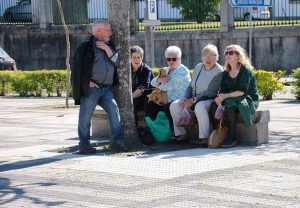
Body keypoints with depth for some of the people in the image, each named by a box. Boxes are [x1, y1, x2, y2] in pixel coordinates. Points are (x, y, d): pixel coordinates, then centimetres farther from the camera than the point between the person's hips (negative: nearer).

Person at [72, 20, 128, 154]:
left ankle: (117, 141, -3)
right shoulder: (86, 47, -1)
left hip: (106, 88, 6)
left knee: (114, 110, -6)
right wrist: (87, 81, -11)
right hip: (91, 87, -6)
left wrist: (107, 49, -3)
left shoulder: (109, 46, 19)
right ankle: (84, 144, 4)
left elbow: (116, 62, 8)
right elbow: (77, 67, -5)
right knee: (86, 116, -4)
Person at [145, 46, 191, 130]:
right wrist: (159, 80, -11)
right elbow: (153, 82, 13)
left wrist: (160, 86, -1)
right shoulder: (166, 70, 18)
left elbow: (172, 86, -18)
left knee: (168, 107, -33)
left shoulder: (182, 71, -7)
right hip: (167, 100, 8)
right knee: (150, 106, -4)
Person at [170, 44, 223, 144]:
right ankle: (181, 134, -3)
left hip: (210, 100, -7)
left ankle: (204, 137, -37)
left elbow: (211, 92, -18)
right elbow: (191, 86, 17)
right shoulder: (198, 67, 11)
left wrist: (194, 100, -22)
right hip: (194, 99, 7)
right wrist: (185, 98, -1)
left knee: (199, 106, -40)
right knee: (174, 105, -10)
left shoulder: (219, 71, -11)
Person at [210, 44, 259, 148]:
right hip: (231, 100, 6)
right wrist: (220, 98, -18)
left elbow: (242, 91, -19)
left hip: (249, 100, -6)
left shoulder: (245, 70, -10)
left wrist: (225, 96, -24)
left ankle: (232, 137, -27)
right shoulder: (226, 73, 12)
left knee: (229, 105, -35)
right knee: (214, 106, -21)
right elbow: (222, 90, 6)